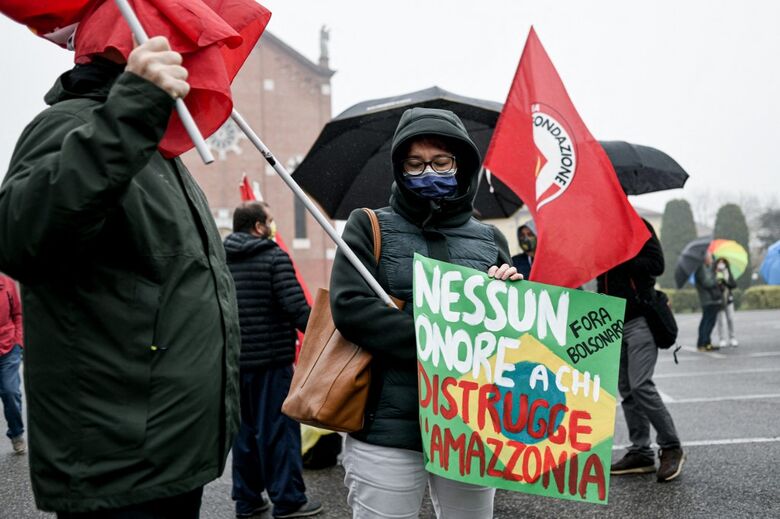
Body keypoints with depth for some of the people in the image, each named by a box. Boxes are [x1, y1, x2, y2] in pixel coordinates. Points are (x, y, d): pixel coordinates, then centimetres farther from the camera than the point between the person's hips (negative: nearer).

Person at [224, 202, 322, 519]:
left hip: (235, 360, 6)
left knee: (245, 429, 15)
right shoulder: (274, 257, -10)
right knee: (279, 428, 1)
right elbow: (297, 308, -18)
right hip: (271, 358, -6)